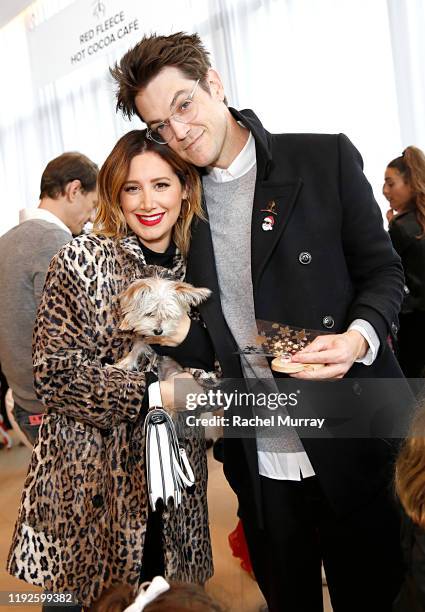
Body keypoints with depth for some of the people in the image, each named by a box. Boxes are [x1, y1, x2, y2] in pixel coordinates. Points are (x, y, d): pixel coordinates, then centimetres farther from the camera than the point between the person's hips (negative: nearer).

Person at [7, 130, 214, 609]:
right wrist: (151, 392, -20)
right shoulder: (82, 260, -9)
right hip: (94, 481, -4)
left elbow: (213, 371, 5)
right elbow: (54, 372, -13)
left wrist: (185, 333, -15)